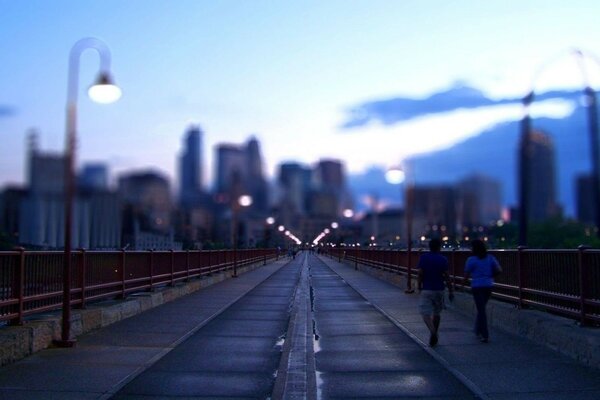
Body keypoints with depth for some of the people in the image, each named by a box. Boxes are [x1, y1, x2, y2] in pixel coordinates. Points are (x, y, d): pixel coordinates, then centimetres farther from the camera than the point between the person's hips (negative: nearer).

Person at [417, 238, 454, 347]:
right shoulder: (443, 260, -3)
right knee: (436, 313, 17)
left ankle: (432, 332, -26)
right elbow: (446, 277, -6)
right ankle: (434, 334, 24)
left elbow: (420, 274, -7)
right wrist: (450, 291, 0)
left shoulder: (423, 258, -3)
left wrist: (419, 288, 4)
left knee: (426, 313, -3)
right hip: (439, 290, 2)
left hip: (426, 290, -2)